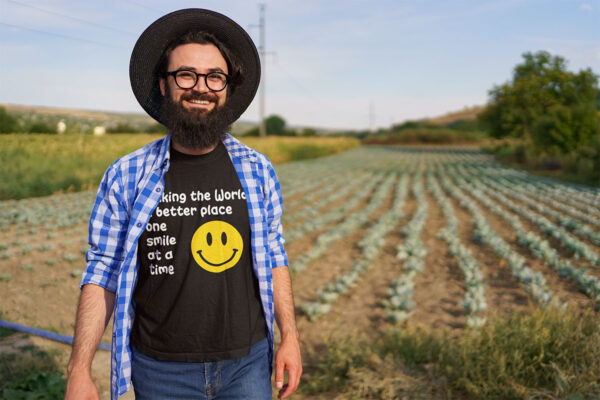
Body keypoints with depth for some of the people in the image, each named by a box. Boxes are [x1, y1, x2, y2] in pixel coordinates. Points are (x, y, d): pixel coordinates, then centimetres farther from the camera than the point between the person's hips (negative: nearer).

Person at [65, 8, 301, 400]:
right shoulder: (125, 177, -6)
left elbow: (273, 257, 5)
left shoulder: (257, 170, -1)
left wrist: (289, 335, -2)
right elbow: (102, 275, -3)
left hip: (246, 364, 1)